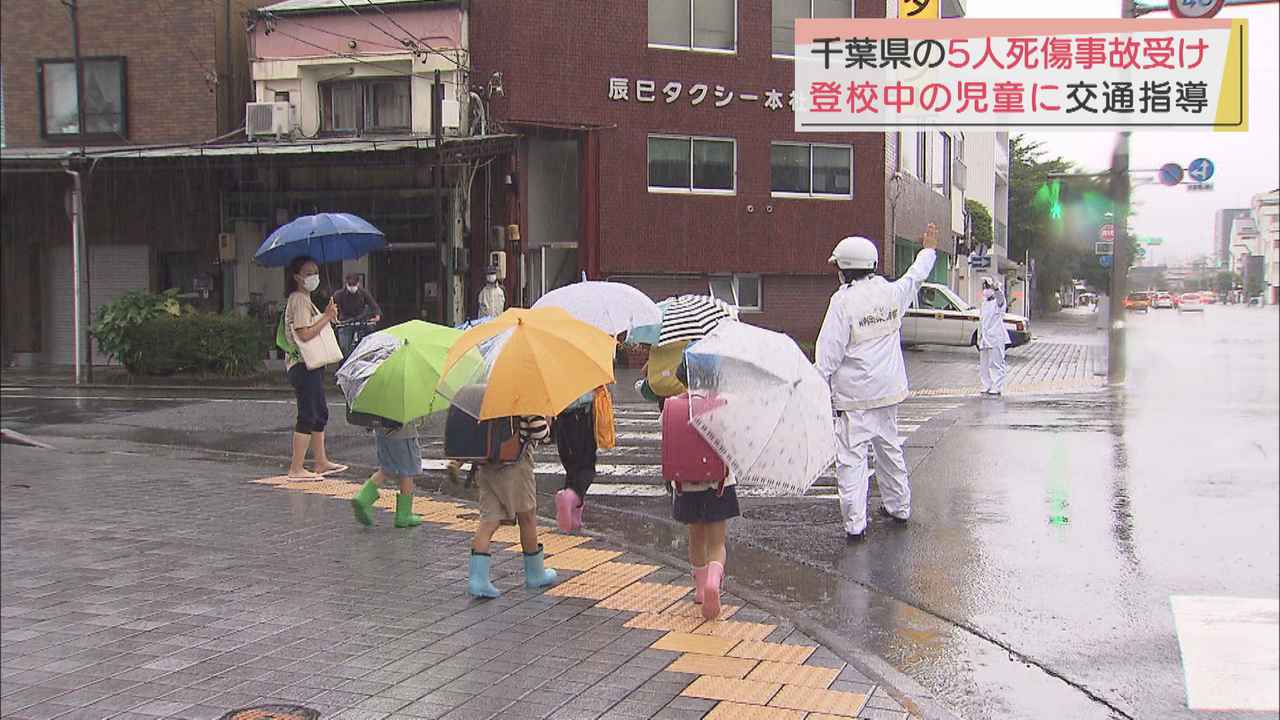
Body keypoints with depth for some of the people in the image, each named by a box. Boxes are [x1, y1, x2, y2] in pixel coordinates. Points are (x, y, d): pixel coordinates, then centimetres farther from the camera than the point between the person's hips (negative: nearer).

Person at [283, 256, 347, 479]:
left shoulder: (305, 300, 19)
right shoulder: (299, 300, -14)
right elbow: (305, 334, -22)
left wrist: (327, 315, 8)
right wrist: (327, 317, -16)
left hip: (312, 365, 11)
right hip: (303, 366, -11)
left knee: (320, 414, 15)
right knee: (308, 416, -9)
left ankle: (321, 462, 22)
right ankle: (296, 468, -5)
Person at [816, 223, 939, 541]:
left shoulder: (843, 300, -13)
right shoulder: (892, 292, 4)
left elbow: (829, 352, -14)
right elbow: (915, 276, 26)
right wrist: (929, 250, 44)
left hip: (855, 395, -6)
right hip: (889, 389, 7)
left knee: (851, 455, -5)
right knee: (889, 446, 21)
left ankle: (855, 523, -9)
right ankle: (898, 506, 33)